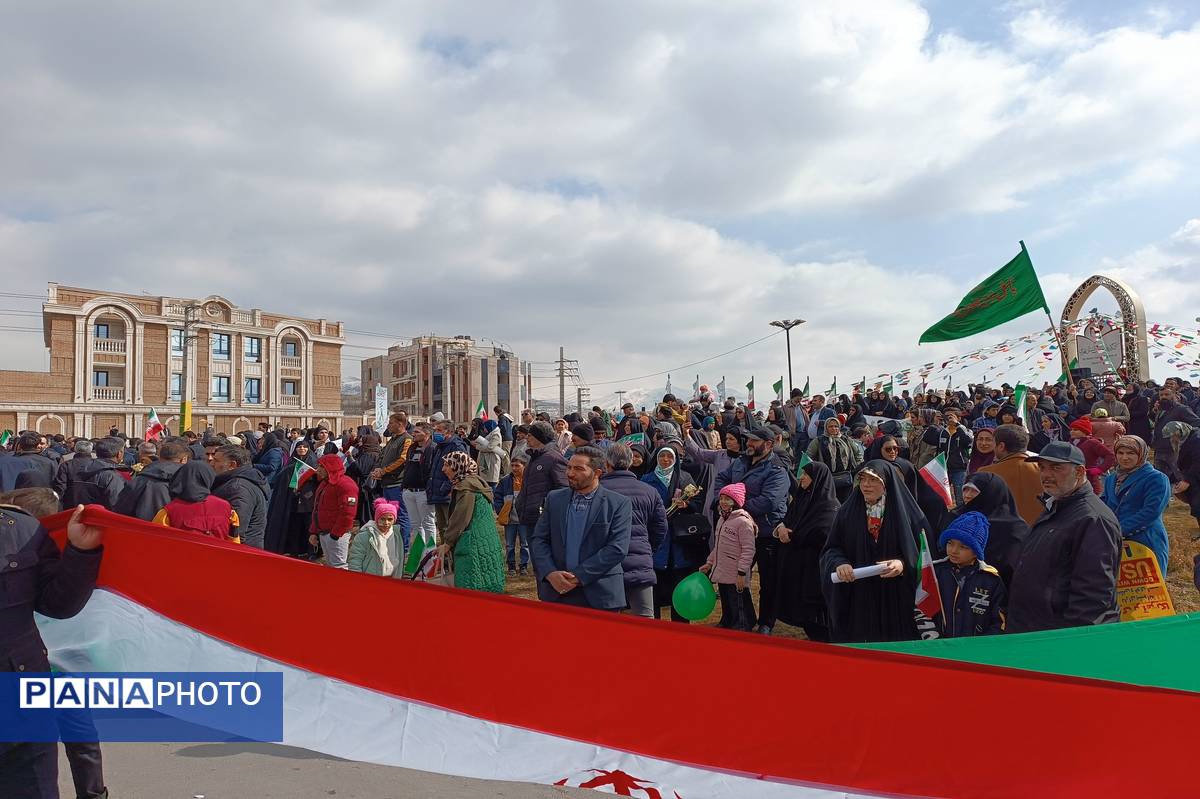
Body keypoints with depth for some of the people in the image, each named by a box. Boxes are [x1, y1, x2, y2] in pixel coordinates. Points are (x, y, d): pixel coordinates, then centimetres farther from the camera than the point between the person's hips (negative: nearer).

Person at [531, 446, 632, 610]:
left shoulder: (619, 504, -4)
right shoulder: (554, 498, 8)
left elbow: (617, 549, -11)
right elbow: (538, 539, 5)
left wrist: (579, 577, -15)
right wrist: (550, 573, -11)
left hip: (599, 596, -3)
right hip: (555, 593, 3)